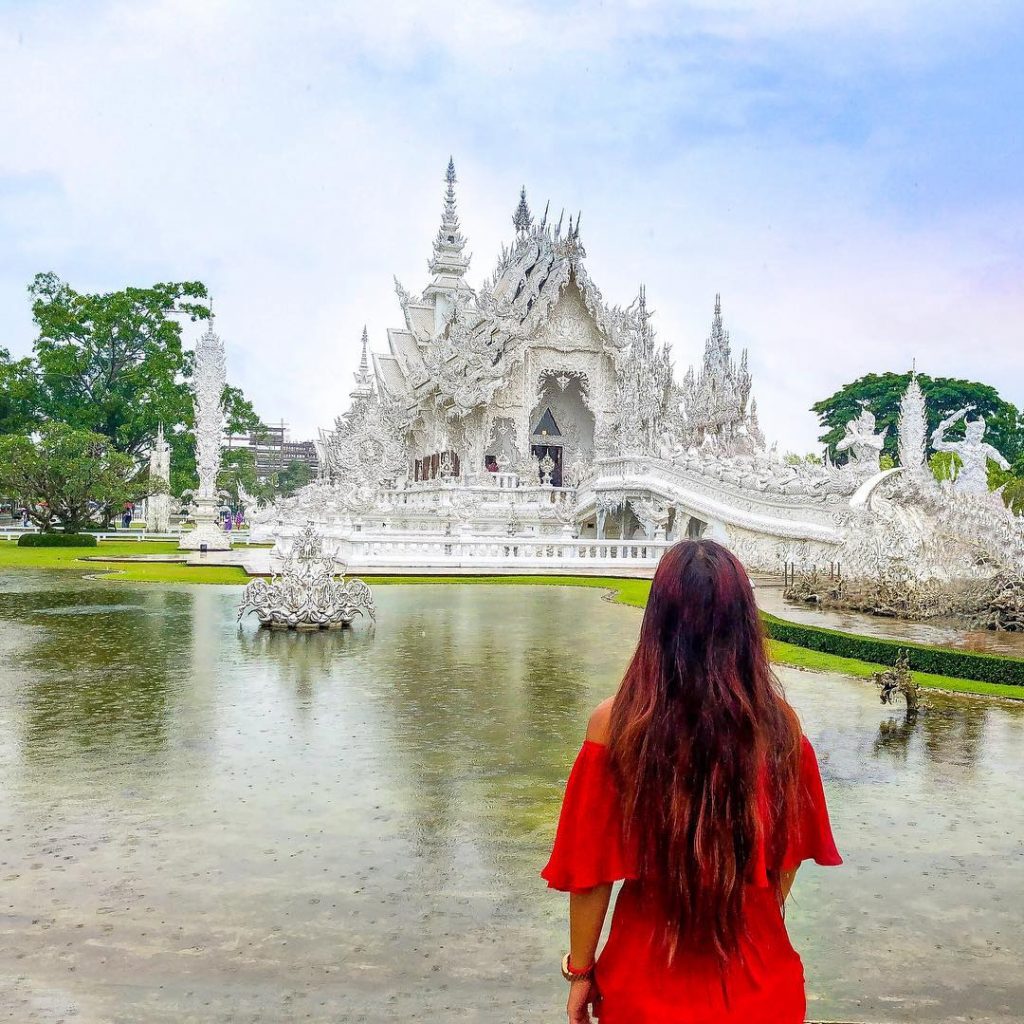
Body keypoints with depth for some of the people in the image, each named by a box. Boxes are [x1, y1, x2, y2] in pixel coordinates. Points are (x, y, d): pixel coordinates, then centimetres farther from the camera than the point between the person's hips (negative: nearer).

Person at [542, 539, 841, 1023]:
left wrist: (580, 970, 2)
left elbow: (590, 869, -13)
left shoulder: (614, 724, -19)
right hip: (758, 977, 2)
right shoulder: (778, 722, -13)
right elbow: (788, 856, 0)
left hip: (650, 978, -1)